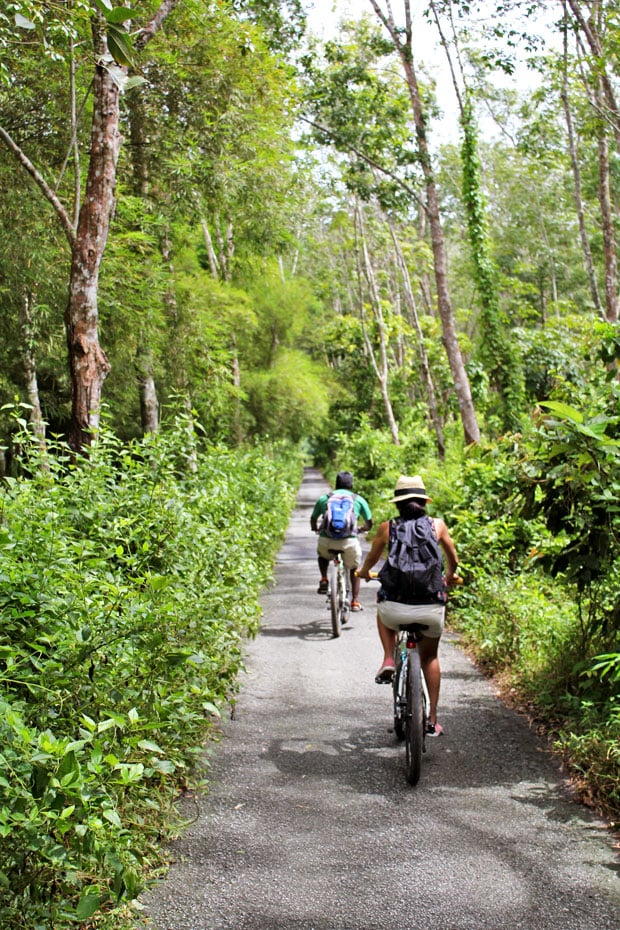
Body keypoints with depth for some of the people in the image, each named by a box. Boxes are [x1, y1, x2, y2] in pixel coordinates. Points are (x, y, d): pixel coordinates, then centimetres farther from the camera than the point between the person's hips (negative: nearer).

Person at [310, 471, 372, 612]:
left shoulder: (324, 498, 14)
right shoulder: (358, 499, 13)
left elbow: (313, 520, 21)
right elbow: (369, 523, 19)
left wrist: (316, 529, 43)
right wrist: (361, 529, 40)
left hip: (326, 541, 1)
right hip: (349, 541, -1)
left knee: (322, 554, 36)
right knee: (354, 568, 26)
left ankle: (324, 580, 17)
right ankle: (355, 601, 23)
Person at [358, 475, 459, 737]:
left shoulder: (387, 528, 6)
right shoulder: (437, 525, 7)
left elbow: (371, 559, 23)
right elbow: (453, 559, 24)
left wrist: (364, 572, 46)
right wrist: (450, 576, 46)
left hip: (396, 608, -1)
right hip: (431, 608, 1)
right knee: (430, 657, 27)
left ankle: (388, 660, 18)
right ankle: (432, 720, 25)